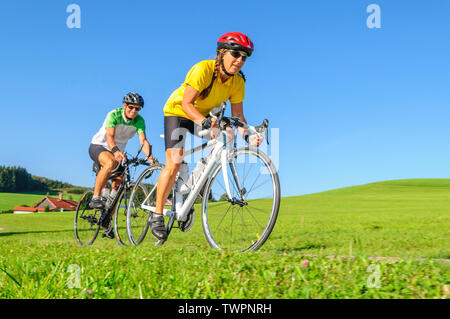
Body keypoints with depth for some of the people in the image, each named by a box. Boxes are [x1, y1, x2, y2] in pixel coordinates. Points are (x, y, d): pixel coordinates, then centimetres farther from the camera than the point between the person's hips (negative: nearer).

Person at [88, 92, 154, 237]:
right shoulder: (113, 115, -24)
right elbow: (109, 136, -38)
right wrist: (115, 151, -59)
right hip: (98, 146, -5)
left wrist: (149, 156, -45)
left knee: (118, 188, -3)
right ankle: (95, 198, -28)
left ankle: (107, 223, 11)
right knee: (111, 162, -40)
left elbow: (143, 140, -25)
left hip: (118, 151, 5)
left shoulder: (139, 120, -13)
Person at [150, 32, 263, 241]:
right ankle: (157, 214, -1)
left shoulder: (237, 82, -16)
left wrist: (247, 136, -34)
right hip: (177, 112, -5)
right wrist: (205, 122, -50)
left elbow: (238, 115, -15)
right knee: (174, 164, -17)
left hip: (205, 116, 6)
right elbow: (186, 104, -34)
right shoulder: (204, 69, -31)